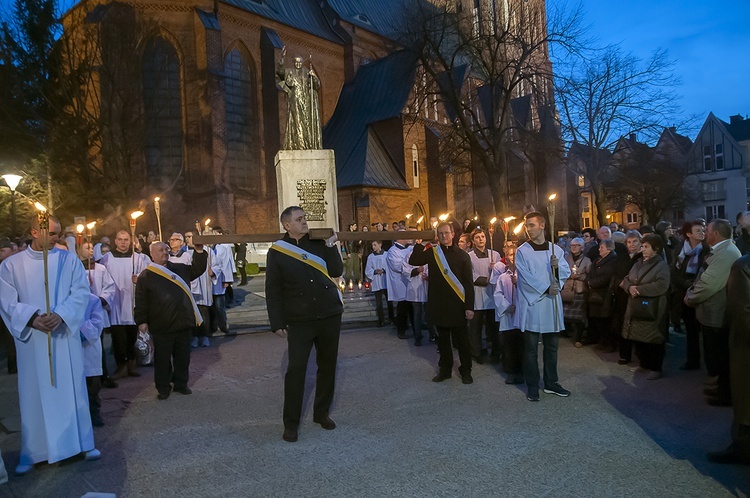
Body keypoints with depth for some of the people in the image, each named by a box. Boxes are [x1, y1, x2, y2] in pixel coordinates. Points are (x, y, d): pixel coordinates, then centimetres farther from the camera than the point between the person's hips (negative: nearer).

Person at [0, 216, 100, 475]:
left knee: (72, 389, 8)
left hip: (65, 336, 0)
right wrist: (32, 318, -19)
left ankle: (83, 442, 20)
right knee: (34, 393, 7)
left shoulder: (69, 259, 1)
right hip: (31, 339, 0)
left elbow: (81, 292, -4)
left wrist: (60, 314, -19)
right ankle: (31, 452, 21)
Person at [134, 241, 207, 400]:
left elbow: (198, 269, 12)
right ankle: (163, 388, 21)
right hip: (161, 326, -3)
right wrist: (141, 321, -6)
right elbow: (141, 301, -3)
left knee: (183, 356, 13)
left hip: (183, 322, 4)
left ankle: (181, 383, 27)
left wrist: (199, 251, 0)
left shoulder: (180, 269, 9)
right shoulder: (145, 276, -2)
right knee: (162, 358, 8)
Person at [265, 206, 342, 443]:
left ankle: (322, 412, 29)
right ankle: (291, 422, 13)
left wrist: (330, 246, -8)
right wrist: (277, 323, -7)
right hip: (299, 321, -3)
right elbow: (273, 290, -3)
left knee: (327, 366, 11)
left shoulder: (318, 244, 6)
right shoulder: (277, 252, -2)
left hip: (330, 316, 3)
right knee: (296, 369, -2)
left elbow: (337, 271, -1)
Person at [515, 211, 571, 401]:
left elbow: (566, 272, 6)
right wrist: (546, 288, -14)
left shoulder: (556, 249, 8)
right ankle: (532, 386, 12)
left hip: (552, 304, 4)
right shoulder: (522, 251, -3)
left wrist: (557, 266, -14)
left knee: (551, 346, 12)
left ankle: (551, 383, 25)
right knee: (531, 347, 2)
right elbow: (526, 277, -10)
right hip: (532, 304, -3)